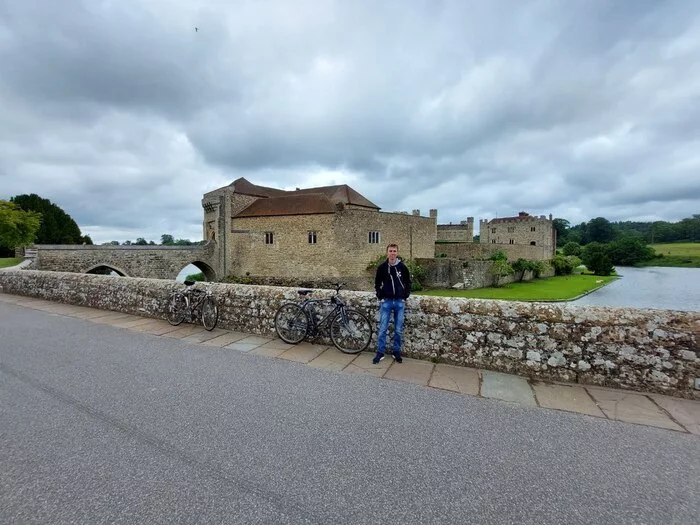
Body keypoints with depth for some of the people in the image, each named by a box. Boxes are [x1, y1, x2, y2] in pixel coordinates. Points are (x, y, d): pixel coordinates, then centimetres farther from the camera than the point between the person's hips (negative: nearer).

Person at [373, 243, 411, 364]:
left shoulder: (402, 267, -2)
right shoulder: (382, 267, -2)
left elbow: (408, 283, 9)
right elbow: (377, 283, 8)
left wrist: (405, 297, 0)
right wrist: (380, 297, 0)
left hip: (399, 302, 1)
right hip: (386, 301, 0)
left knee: (399, 330, 7)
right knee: (382, 329, 1)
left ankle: (396, 352, 22)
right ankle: (380, 352, 13)